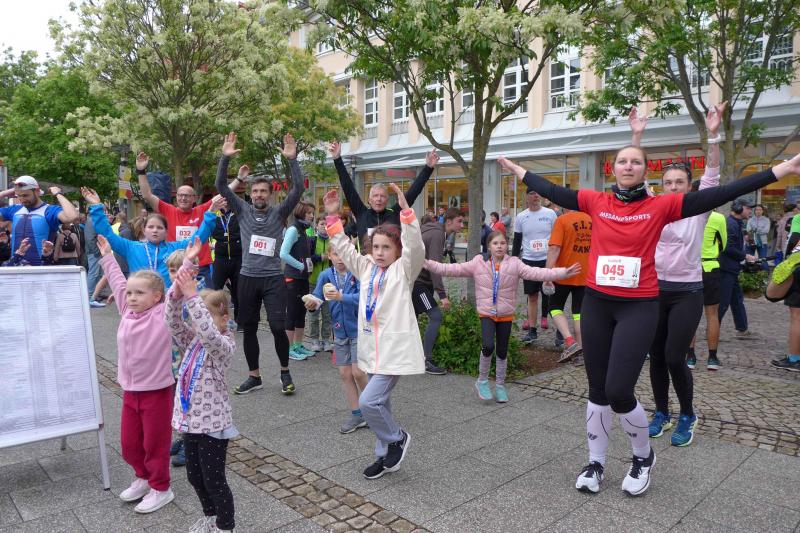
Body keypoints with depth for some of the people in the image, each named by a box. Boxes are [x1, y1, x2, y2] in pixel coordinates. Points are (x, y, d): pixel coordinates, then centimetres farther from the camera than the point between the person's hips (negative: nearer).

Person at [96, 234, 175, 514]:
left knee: (155, 443, 7)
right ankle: (143, 478, 41)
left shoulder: (163, 314, -15)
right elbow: (119, 284, 16)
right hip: (130, 391, 7)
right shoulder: (127, 312, 4)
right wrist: (107, 257, 25)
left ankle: (160, 488, 25)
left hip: (157, 391, -6)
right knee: (129, 443, 18)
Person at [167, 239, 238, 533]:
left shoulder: (225, 346, -18)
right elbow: (173, 321, -12)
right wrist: (178, 290, -29)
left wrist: (192, 295, -43)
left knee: (214, 480, 6)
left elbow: (209, 333, -39)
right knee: (194, 476, 21)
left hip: (213, 423, -7)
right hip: (190, 419, 7)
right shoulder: (192, 341, 2)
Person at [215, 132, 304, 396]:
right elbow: (221, 186, -1)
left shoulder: (279, 213, 1)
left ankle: (285, 372, 14)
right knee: (249, 328, 9)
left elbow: (298, 189, -11)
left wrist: (292, 159, -19)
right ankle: (254, 376, 24)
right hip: (247, 278, 3)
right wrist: (225, 158, -12)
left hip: (273, 278, -3)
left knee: (278, 327, -8)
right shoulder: (243, 211, 6)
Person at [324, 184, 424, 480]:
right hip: (372, 348, 7)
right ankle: (386, 455, 32)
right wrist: (332, 217, 3)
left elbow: (415, 246, -23)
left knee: (369, 401, -14)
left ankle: (397, 438, 12)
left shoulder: (403, 269, -7)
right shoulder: (366, 268, 10)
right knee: (379, 403, 16)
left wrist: (405, 210, -31)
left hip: (395, 349, -7)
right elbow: (344, 248, 11)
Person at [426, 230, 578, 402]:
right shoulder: (478, 263, -3)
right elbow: (454, 269, -6)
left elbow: (536, 273, -14)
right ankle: (482, 380, 5)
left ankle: (500, 385, 30)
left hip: (506, 315, 1)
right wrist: (428, 265, -13)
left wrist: (563, 272, -25)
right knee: (488, 346, -20)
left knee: (502, 351, 10)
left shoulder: (514, 264, -5)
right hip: (486, 314, -1)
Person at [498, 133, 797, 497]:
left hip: (639, 307, -3)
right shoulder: (596, 202, 4)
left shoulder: (660, 206, -2)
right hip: (596, 303, 3)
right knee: (597, 389, 11)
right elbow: (550, 191, 12)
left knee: (618, 391, -8)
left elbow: (719, 194, -3)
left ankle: (643, 457, 23)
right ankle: (595, 463, 29)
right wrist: (517, 169, 20)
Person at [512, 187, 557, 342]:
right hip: (528, 261, 2)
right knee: (532, 296, 5)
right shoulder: (521, 217, 5)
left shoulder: (550, 214, 0)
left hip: (547, 260, -1)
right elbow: (517, 242, 10)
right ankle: (532, 330, 11)